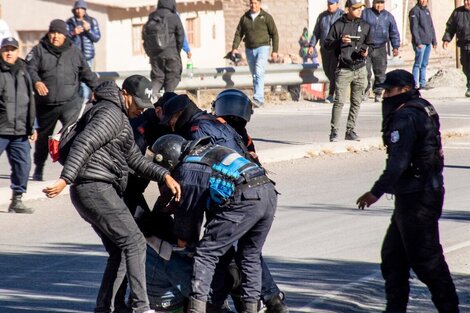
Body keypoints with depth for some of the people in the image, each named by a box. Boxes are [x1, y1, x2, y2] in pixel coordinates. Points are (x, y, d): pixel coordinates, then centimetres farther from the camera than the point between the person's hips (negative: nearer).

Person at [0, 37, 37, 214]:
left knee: (23, 165, 5)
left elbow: (30, 102, 22)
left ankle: (17, 200, 15)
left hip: (20, 132, 6)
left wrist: (32, 127, 21)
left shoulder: (23, 73, 15)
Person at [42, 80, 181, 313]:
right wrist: (65, 180, -32)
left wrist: (164, 176, 8)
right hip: (96, 189, -11)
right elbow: (83, 144, -23)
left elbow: (135, 159, 22)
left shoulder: (120, 118, 23)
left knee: (119, 253, 13)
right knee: (134, 243, -11)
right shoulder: (111, 112, -11)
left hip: (91, 192, 11)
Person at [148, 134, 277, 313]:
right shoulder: (209, 151, 30)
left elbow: (188, 208, 12)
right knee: (250, 256, 22)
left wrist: (184, 238, 30)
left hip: (245, 201, -8)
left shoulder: (187, 169, 4)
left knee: (206, 253, -1)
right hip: (269, 193, 8)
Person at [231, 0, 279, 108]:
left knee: (259, 73, -20)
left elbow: (274, 34, 2)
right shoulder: (244, 18, 8)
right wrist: (234, 48, -3)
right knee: (254, 75, 8)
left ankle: (258, 98, -26)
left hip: (262, 47, -4)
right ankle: (260, 100, 15)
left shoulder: (266, 17, 0)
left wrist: (275, 50, -3)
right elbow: (238, 33, 10)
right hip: (249, 49, 4)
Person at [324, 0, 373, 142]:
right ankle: (334, 132, -5)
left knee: (356, 102, 6)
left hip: (360, 69, 4)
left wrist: (366, 51, -4)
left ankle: (351, 131, 14)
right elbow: (327, 44, 1)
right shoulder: (338, 25, 1)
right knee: (339, 101, -10)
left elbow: (369, 44, 19)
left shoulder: (365, 26, 12)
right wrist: (340, 41, -17)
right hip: (344, 70, -4)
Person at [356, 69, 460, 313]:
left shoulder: (405, 118, -18)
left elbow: (398, 162, -24)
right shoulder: (423, 110, 13)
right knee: (393, 254, 15)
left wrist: (377, 191, -23)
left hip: (416, 198, -11)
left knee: (424, 257, -5)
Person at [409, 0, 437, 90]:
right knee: (418, 64, -7)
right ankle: (416, 84, -6)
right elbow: (414, 28, -14)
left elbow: (431, 27, 21)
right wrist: (418, 42, -19)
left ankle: (422, 83, 13)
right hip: (420, 43, -8)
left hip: (428, 42, 8)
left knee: (424, 64, 10)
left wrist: (434, 41, 15)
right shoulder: (415, 11, -7)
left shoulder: (427, 11, 17)